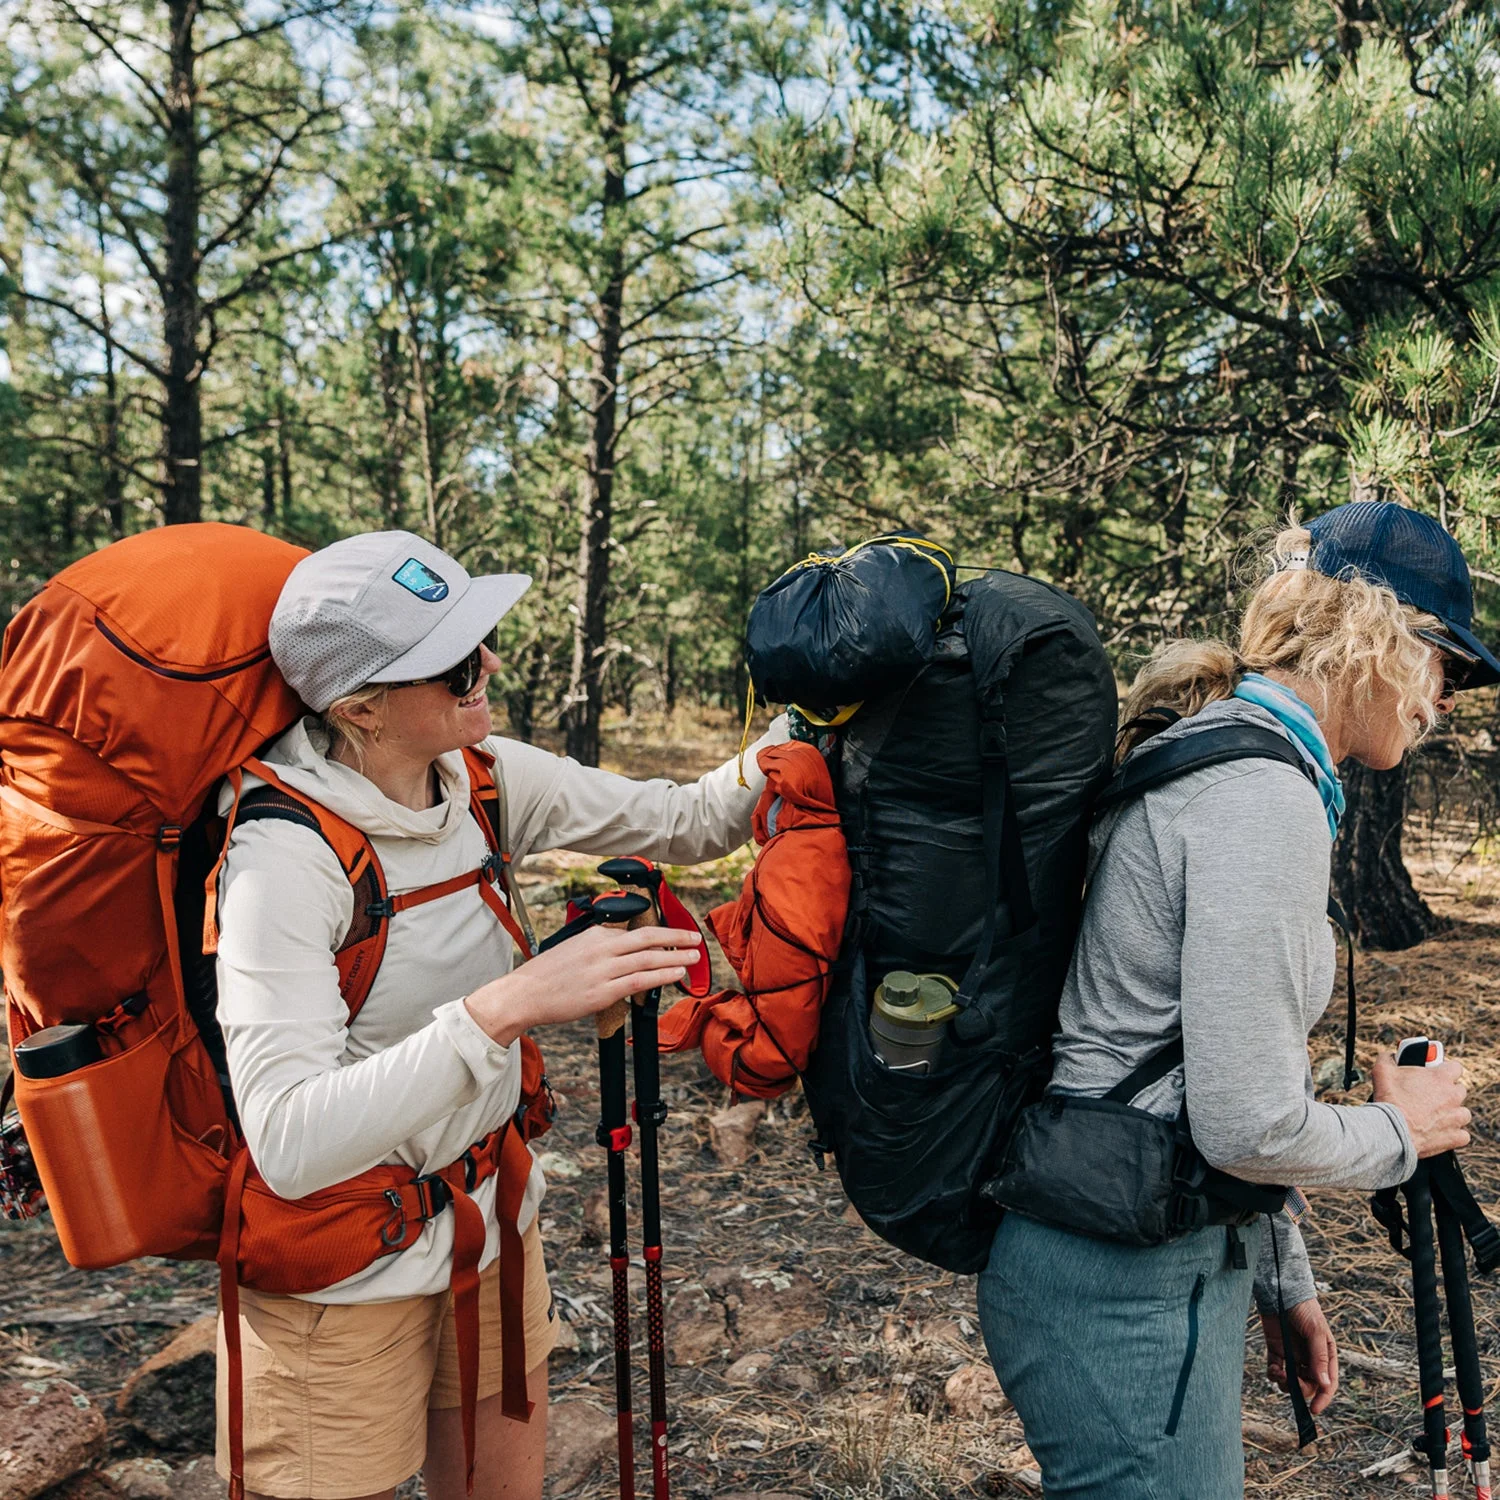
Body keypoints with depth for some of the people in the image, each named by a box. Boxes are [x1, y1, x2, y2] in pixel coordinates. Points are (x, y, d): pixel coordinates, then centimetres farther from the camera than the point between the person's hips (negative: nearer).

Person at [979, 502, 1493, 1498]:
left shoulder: (1218, 755, 11)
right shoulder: (1266, 795, -21)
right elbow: (1248, 1125, -24)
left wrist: (1284, 1281, 21)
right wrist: (1399, 1132, -3)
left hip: (1170, 1256, 10)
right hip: (1128, 1294, -10)